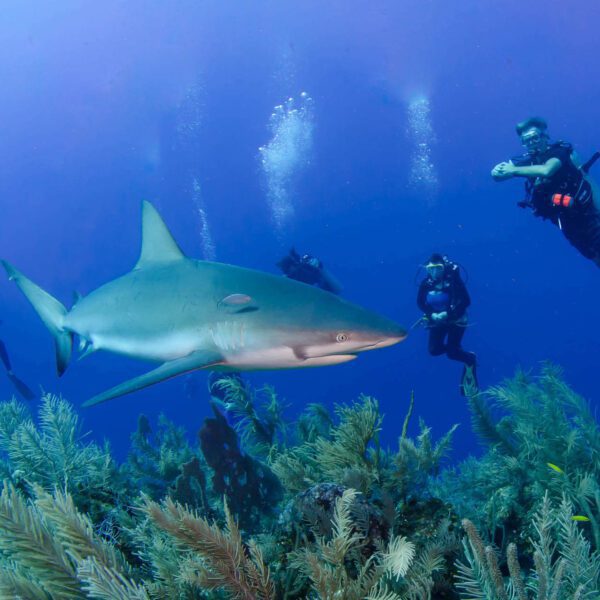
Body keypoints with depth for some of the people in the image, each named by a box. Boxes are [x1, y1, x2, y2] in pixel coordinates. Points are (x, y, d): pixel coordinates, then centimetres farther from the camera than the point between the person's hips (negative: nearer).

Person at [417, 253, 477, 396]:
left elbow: (466, 301, -21)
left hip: (455, 320, -4)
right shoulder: (426, 283, -13)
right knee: (434, 350, -5)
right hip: (437, 320, 4)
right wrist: (432, 314, -19)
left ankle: (471, 359, 24)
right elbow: (420, 302, -2)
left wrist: (447, 314, -28)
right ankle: (455, 347, 27)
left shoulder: (453, 280, -23)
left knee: (451, 353, -10)